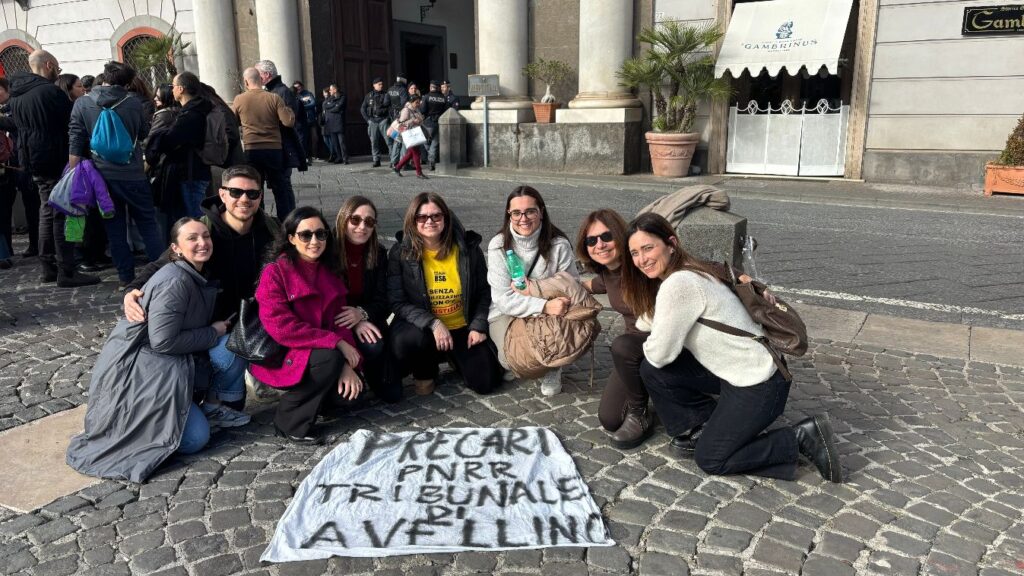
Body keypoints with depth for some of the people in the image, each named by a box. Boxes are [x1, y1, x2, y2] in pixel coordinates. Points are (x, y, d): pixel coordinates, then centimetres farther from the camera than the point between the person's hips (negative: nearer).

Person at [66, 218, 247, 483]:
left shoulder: (199, 277, 6)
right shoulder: (174, 282, -23)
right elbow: (163, 342, -24)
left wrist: (221, 325, 0)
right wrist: (213, 333, -15)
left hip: (169, 363, 9)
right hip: (135, 369, -9)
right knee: (195, 438, -17)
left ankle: (205, 408, 7)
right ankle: (129, 420, 2)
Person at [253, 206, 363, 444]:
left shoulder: (329, 271, 5)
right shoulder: (275, 273, -15)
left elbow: (340, 321, 1)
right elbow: (282, 328, -23)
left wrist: (347, 365, -15)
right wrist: (336, 343, -25)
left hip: (318, 353, 6)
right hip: (279, 356, -6)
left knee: (352, 387, -15)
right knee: (330, 359, -31)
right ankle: (290, 419, -11)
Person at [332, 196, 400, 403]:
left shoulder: (378, 253, -2)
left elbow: (384, 302, -5)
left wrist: (362, 313, -26)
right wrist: (355, 324, -25)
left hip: (368, 323, 3)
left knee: (392, 394, -4)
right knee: (373, 347, -34)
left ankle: (366, 370, 27)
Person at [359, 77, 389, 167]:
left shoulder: (386, 95, 7)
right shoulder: (369, 96, 11)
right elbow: (362, 109, 14)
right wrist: (367, 119, 4)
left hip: (383, 120, -2)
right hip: (372, 120, 2)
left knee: (388, 139, -11)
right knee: (374, 141, 2)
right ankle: (376, 160, 8)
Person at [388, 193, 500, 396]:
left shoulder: (467, 248, -4)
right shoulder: (400, 253, -9)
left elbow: (484, 292, 5)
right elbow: (398, 303, -12)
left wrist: (478, 326, -8)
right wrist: (433, 324, -25)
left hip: (462, 328, 2)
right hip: (422, 326, -1)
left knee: (486, 382, -12)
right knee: (407, 341, -37)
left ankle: (453, 356, 23)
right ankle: (425, 372, 2)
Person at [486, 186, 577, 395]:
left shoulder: (559, 244, -11)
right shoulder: (499, 245, -12)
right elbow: (504, 298, -18)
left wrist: (533, 289, -23)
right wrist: (544, 306, -32)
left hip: (549, 313, 1)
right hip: (506, 314, 0)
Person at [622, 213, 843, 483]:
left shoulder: (679, 284, -25)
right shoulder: (677, 275, 4)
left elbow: (660, 354, -18)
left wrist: (646, 346, 1)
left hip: (759, 383, -9)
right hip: (729, 370, 9)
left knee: (709, 460, 1)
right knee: (651, 370, 1)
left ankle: (802, 439, 6)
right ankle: (701, 423, 18)